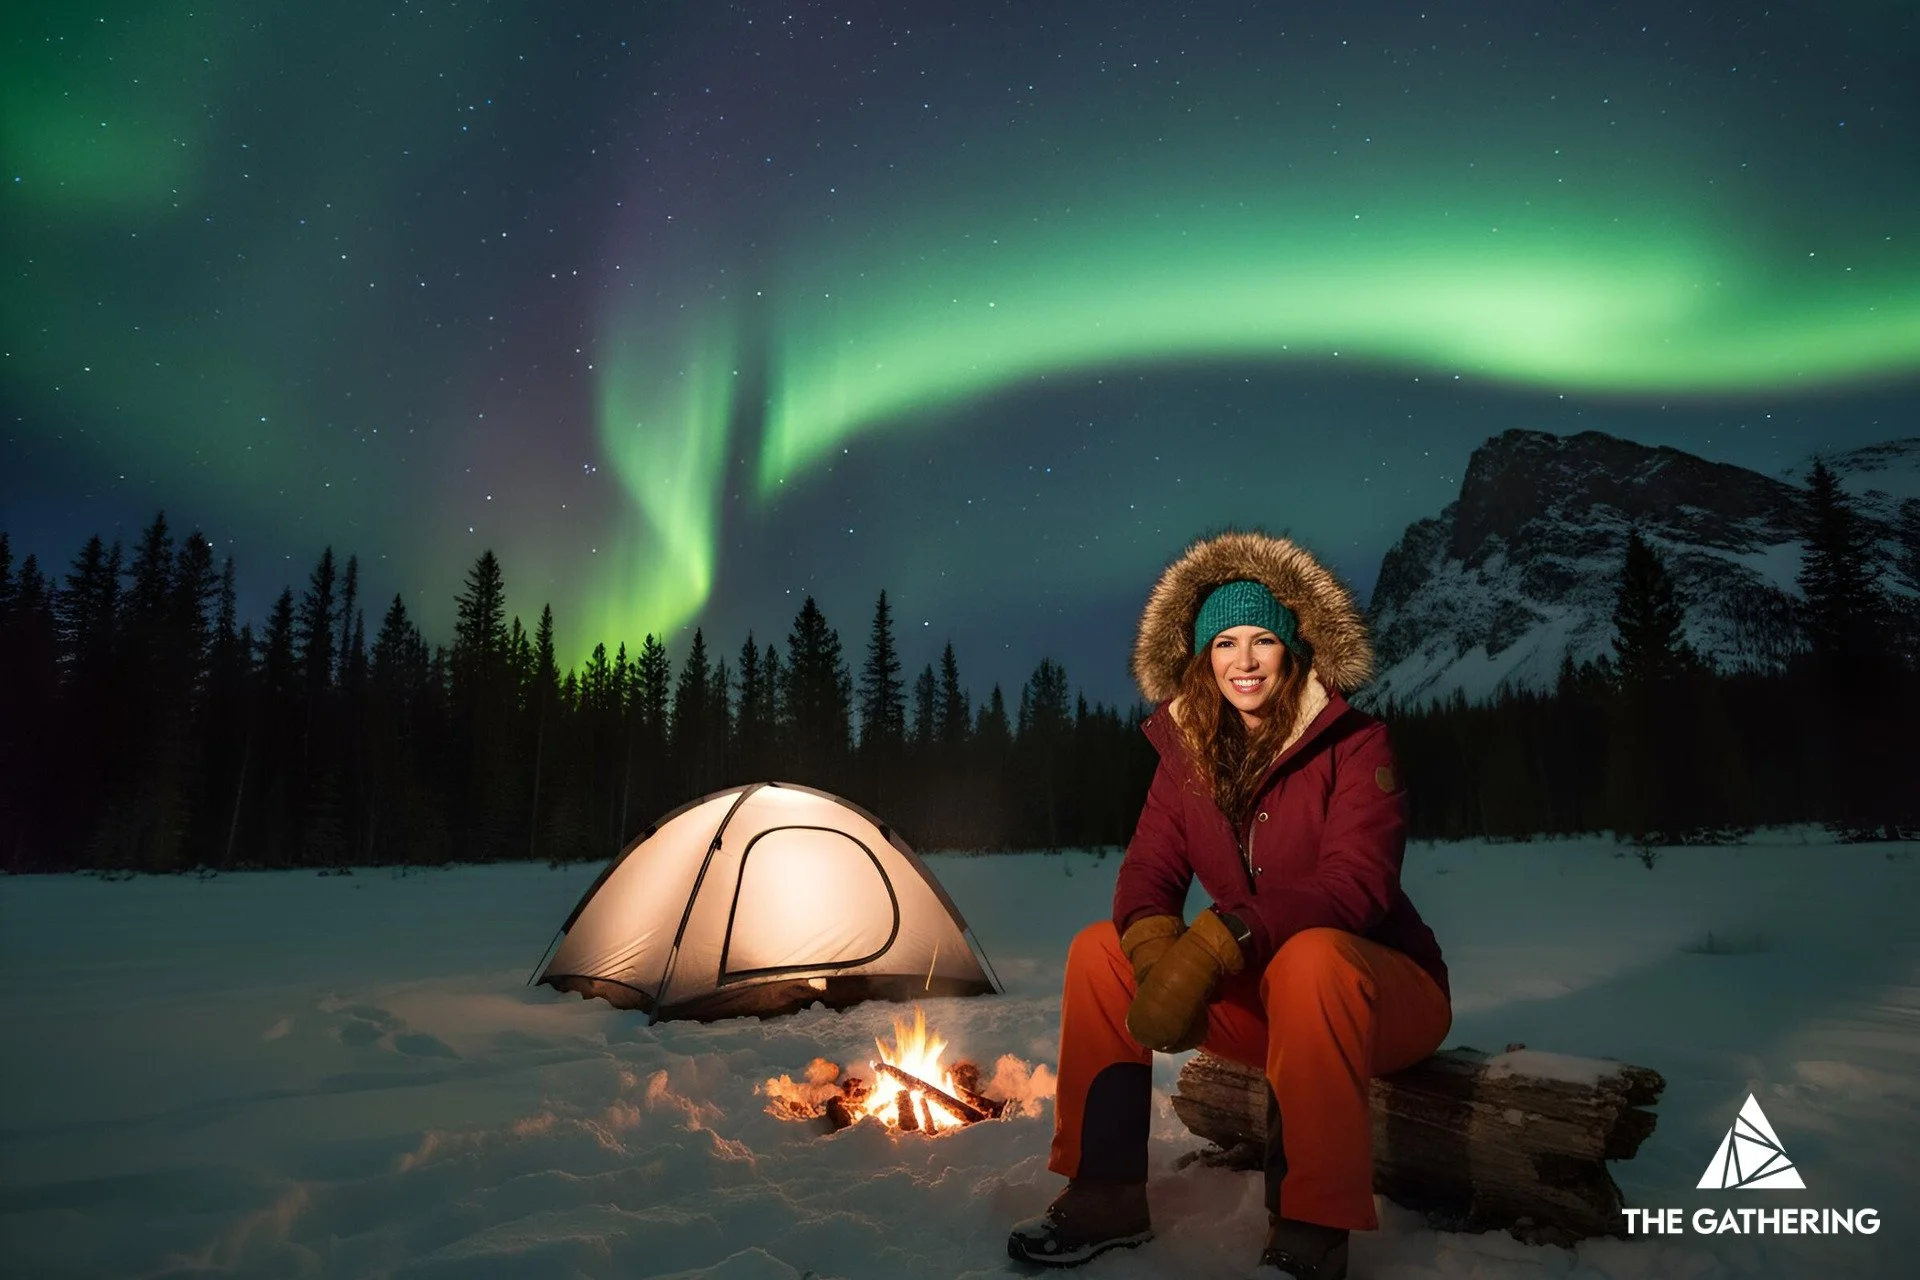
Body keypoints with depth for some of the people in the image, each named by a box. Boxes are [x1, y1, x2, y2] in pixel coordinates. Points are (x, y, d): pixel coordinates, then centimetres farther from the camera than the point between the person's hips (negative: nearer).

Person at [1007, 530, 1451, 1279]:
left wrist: (1213, 944, -39)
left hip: (1378, 990, -5)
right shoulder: (1188, 755, -2)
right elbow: (1147, 874, -7)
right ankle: (1106, 1194, -3)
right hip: (1259, 996, 5)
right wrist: (1157, 951, -31)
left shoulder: (1353, 745, -17)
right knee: (1101, 950, -10)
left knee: (1309, 958, -38)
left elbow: (1354, 884, -29)